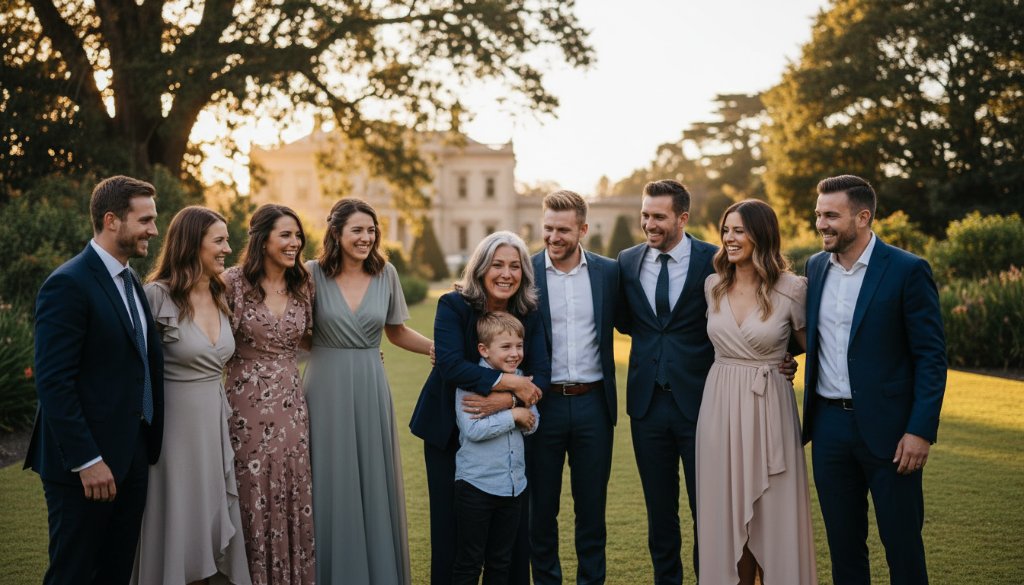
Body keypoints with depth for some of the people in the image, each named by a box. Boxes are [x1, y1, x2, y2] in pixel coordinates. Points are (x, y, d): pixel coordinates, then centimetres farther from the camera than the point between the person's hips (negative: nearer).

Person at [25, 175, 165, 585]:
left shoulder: (131, 282, 13)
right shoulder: (68, 284, -15)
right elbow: (53, 381, -19)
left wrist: (148, 447, 10)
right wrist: (86, 461, -20)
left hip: (132, 458, 8)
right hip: (85, 465, -8)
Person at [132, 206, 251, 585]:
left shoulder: (220, 296, 8)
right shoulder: (158, 296, -12)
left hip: (216, 421, 6)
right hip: (176, 422, -6)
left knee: (213, 522, 11)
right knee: (176, 522, 3)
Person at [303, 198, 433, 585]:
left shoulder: (386, 274, 3)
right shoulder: (313, 274, -4)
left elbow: (397, 332, 14)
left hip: (370, 390, 2)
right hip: (326, 390, -2)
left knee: (374, 483, 7)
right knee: (331, 485, 4)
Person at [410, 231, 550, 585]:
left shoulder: (529, 315, -4)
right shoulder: (453, 306, -13)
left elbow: (540, 376, -11)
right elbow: (451, 364, -26)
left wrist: (505, 400, -29)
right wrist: (510, 382, -26)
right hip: (449, 432, -2)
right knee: (451, 525, 4)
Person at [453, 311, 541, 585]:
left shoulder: (520, 379, 6)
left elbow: (533, 422, 8)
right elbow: (473, 430, -22)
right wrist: (513, 415, -15)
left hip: (514, 485, 6)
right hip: (476, 485, -6)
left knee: (501, 560, 16)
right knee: (469, 562, 3)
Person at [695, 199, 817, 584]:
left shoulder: (791, 289, -9)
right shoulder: (713, 285, 4)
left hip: (769, 408, -4)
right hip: (720, 407, 4)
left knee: (773, 515, 3)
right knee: (728, 512, 10)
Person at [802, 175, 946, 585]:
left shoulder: (907, 271, -9)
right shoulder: (816, 266, 7)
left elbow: (931, 357, -10)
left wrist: (921, 431, -15)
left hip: (887, 427, -5)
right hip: (829, 424, 5)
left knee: (902, 543, 6)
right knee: (842, 542, 14)